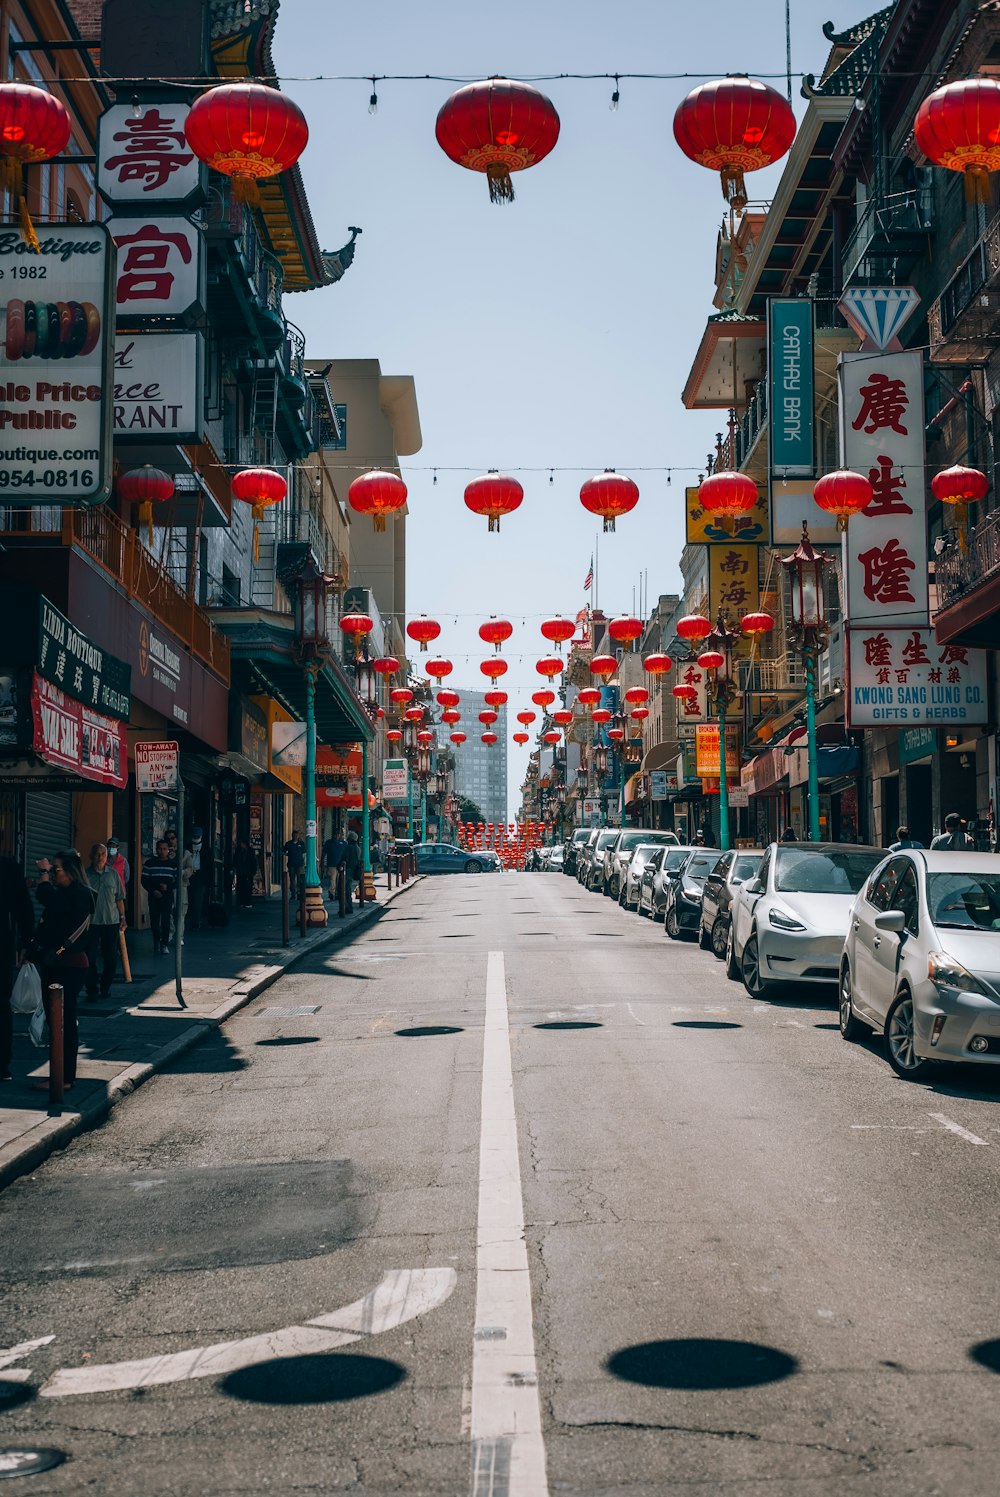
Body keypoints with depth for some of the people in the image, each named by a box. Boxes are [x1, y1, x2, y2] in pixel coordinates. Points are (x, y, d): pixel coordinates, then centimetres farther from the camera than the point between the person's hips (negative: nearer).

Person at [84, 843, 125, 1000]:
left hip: (111, 921, 2)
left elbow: (119, 898, 11)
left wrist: (122, 917, 6)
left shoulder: (113, 874, 7)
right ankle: (91, 991, 5)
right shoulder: (86, 875, 0)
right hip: (91, 921, -2)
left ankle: (105, 988, 18)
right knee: (90, 958, -2)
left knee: (111, 958, 5)